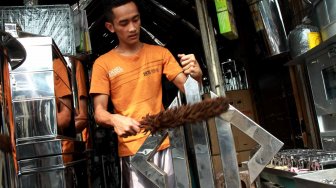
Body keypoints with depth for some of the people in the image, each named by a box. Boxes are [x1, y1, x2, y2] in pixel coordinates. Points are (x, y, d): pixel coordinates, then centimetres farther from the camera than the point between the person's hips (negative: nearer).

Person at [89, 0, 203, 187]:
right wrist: (115, 119, -28)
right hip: (133, 151, -2)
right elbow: (99, 112, -6)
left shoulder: (160, 53, 6)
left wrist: (196, 75, -22)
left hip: (165, 145, 2)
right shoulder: (103, 64, -2)